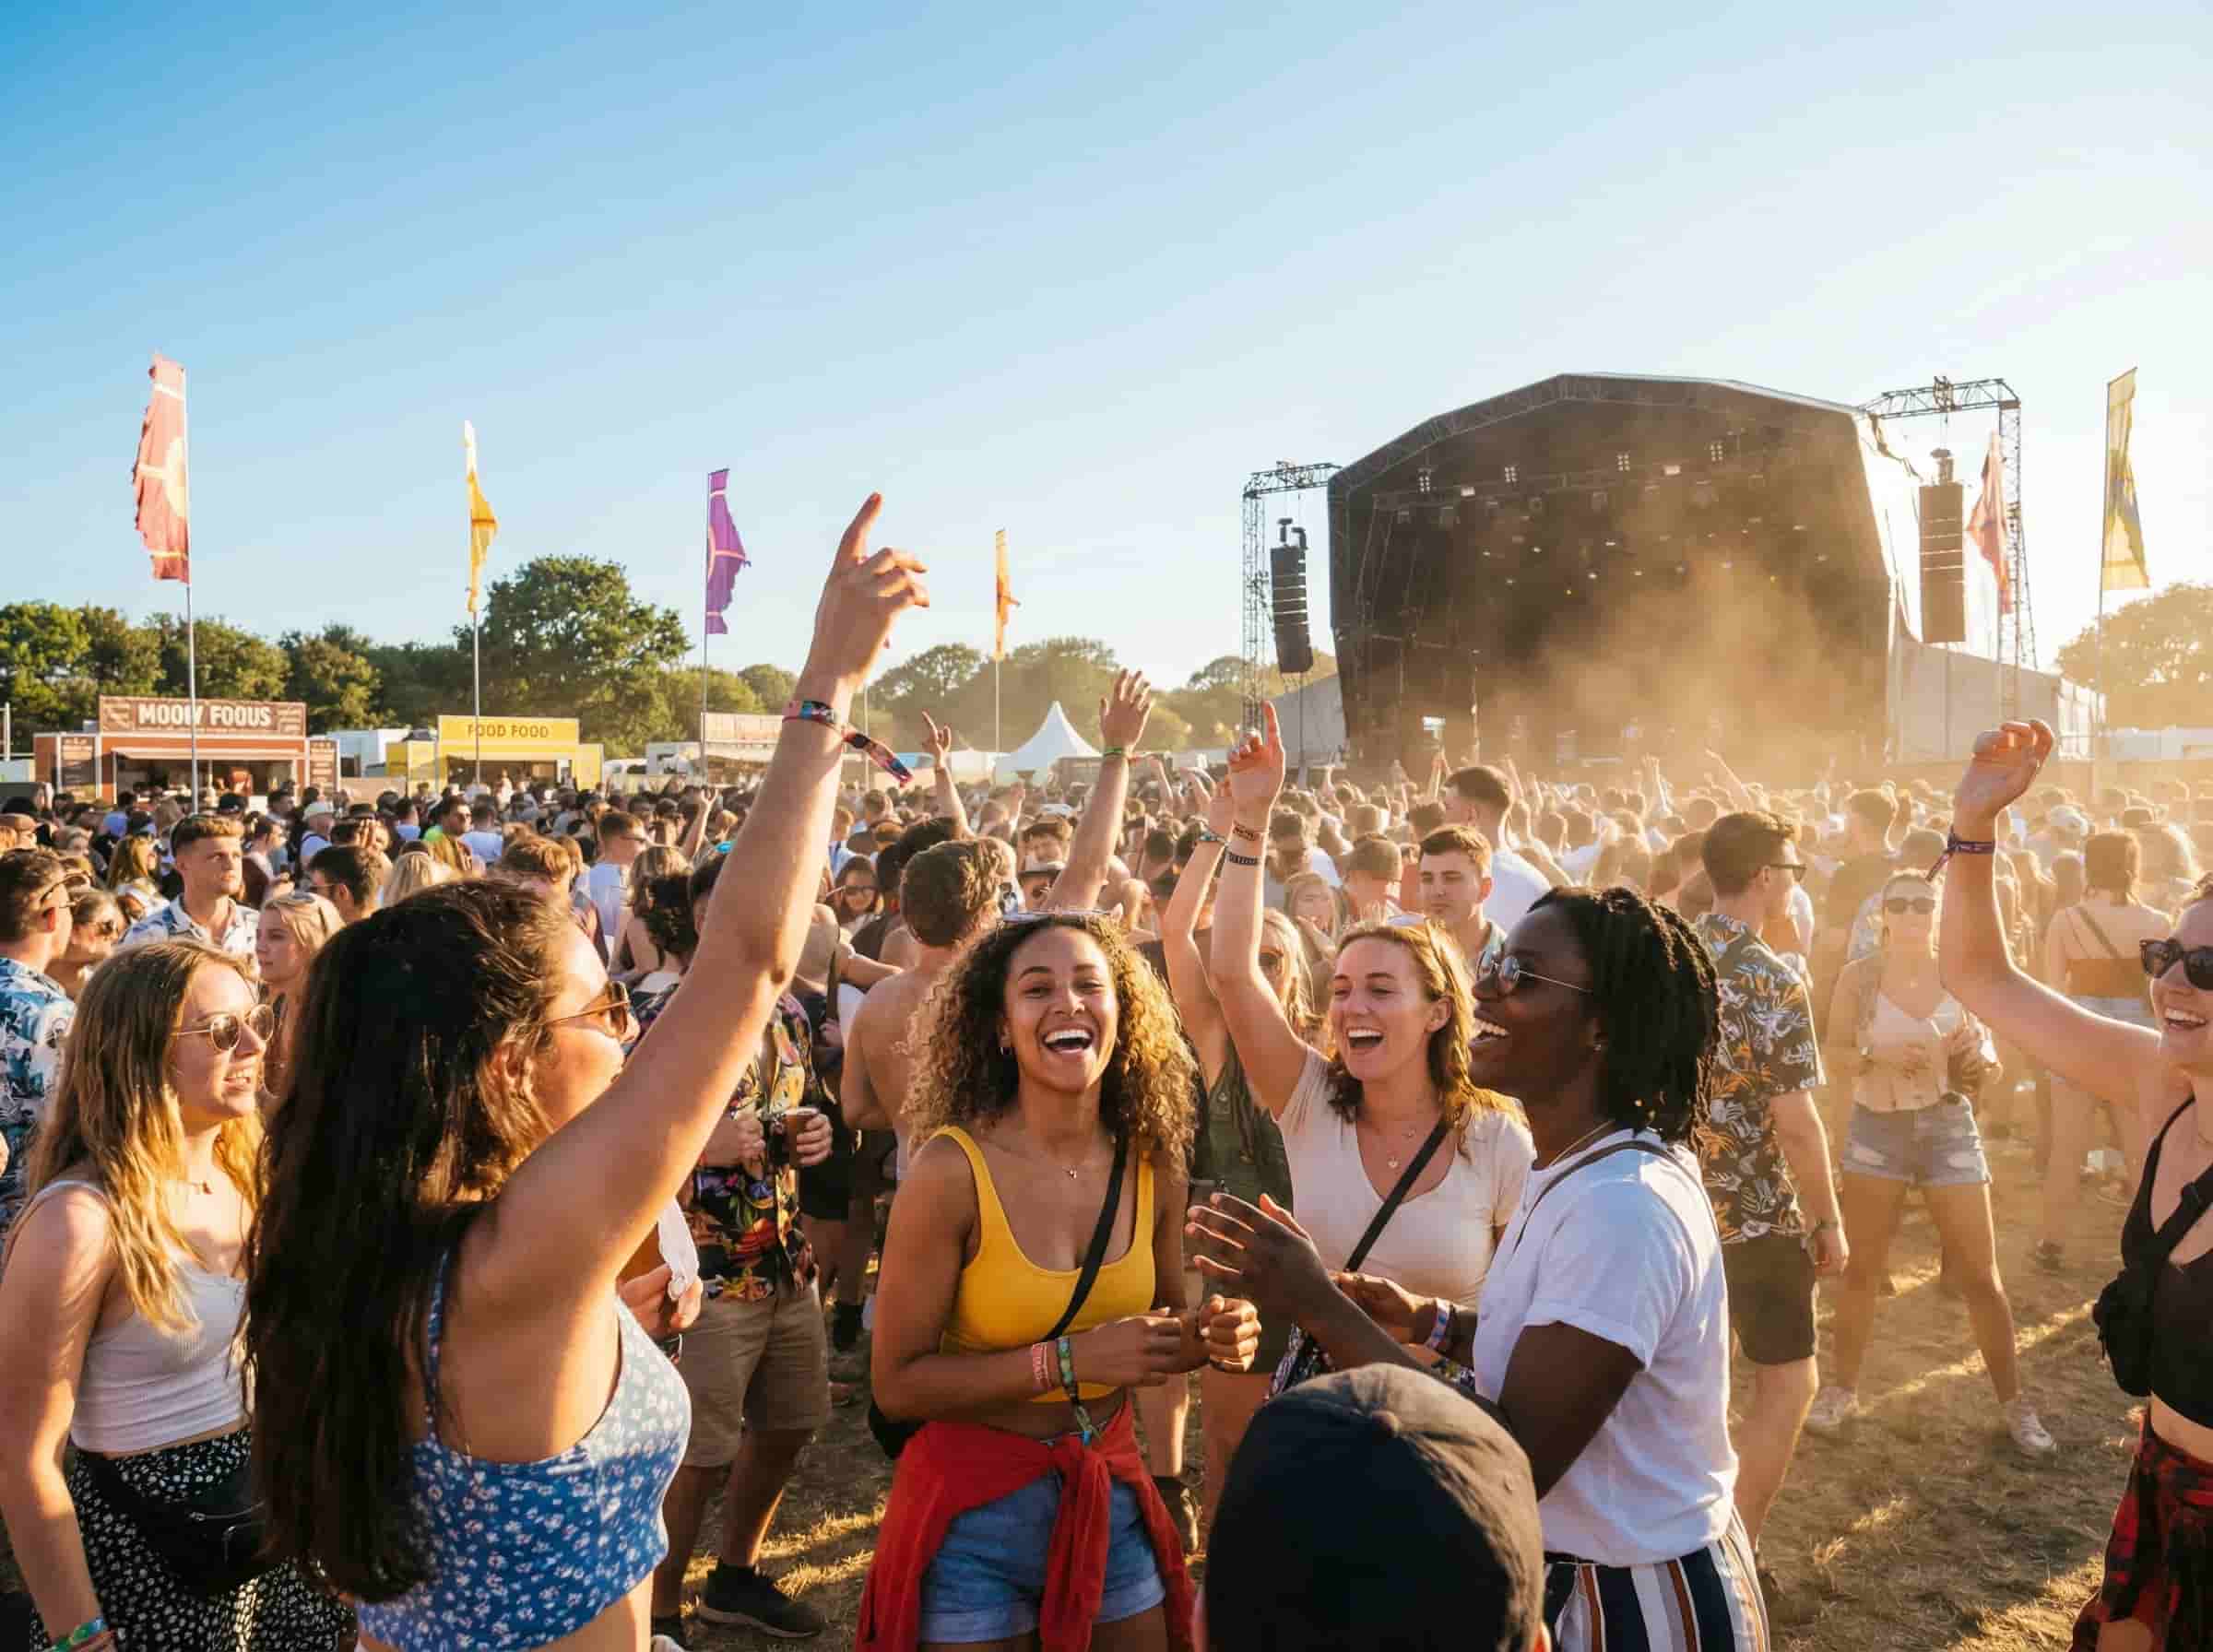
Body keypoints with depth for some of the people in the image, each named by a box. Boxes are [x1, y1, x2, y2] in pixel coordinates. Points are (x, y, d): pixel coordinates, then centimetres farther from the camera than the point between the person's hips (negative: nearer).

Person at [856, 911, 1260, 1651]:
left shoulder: (1152, 1163, -6)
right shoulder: (951, 1169, -20)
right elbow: (897, 1382, -17)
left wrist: (1209, 1334, -13)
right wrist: (1068, 1359, -25)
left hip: (1111, 1495, 4)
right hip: (975, 1507, -4)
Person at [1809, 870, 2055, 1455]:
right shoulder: (1859, 977, -5)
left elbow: (1987, 1050, 6)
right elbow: (1834, 1056, -5)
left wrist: (1978, 1052, -16)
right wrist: (1879, 1057, -22)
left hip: (1949, 1127, 1)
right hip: (1876, 1128, 0)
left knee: (1980, 1274, 4)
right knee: (1862, 1267, 9)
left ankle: (2015, 1404, 20)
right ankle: (1842, 1388, 23)